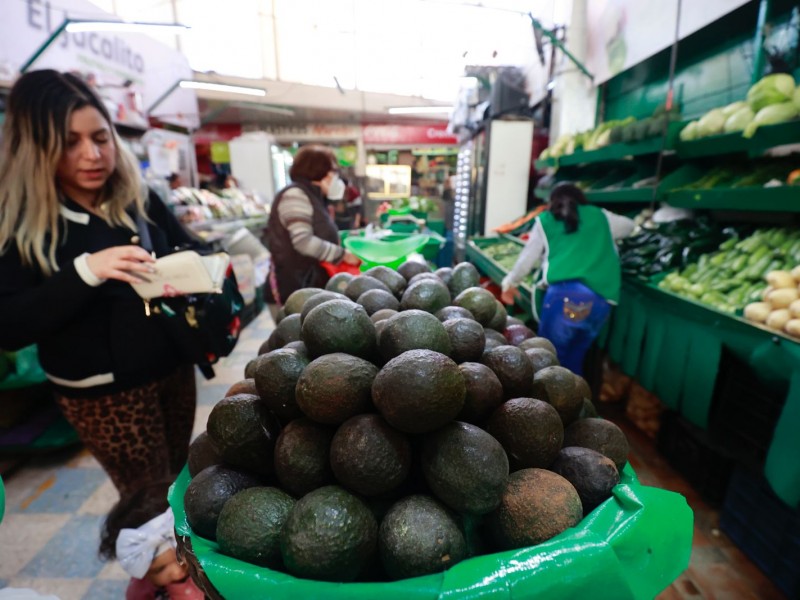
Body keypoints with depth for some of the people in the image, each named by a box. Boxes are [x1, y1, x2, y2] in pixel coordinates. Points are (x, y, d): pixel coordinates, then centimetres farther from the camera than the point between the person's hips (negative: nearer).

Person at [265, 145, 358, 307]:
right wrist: (343, 254, -18)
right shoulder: (295, 195, -13)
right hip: (294, 285, -9)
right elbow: (303, 242, -23)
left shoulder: (314, 197, 17)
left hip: (313, 281, 9)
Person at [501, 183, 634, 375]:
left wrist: (509, 283, 33)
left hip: (564, 294, -3)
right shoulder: (601, 217, 23)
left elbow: (527, 258, 20)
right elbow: (628, 225, 42)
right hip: (601, 300, 3)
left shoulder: (545, 221, 16)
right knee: (573, 357, 17)